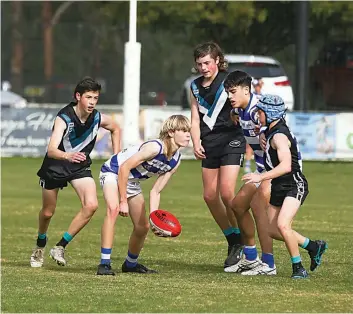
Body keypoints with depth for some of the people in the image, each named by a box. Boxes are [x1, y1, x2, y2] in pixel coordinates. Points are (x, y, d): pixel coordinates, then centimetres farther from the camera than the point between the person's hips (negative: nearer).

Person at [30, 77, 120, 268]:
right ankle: (40, 247, 43)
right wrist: (67, 156, -62)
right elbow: (51, 150, -41)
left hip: (80, 166, 3)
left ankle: (60, 247, -9)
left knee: (91, 205, -20)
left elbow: (116, 129, 12)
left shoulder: (98, 119, -13)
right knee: (47, 212, 11)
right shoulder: (64, 118, -28)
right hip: (55, 166, -3)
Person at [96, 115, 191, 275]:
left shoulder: (175, 161, -6)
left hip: (131, 181, 8)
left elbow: (155, 192, -3)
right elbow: (124, 167, -29)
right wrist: (123, 201, -27)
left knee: (143, 226, 10)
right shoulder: (155, 148, -31)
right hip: (113, 171, -8)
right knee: (113, 209, -34)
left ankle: (130, 264, 37)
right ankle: (104, 264, -34)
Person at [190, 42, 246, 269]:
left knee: (226, 193, -16)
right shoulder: (196, 86, 12)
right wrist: (196, 143, -1)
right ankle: (232, 240, 18)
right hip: (209, 143, 7)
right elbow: (195, 118, 13)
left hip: (231, 140, -7)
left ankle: (240, 240, -1)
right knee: (210, 195, 5)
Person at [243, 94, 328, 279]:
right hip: (279, 188, 10)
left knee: (282, 224, -27)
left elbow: (286, 166, -34)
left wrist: (261, 177, -38)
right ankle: (314, 247, 28)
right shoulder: (271, 132, 9)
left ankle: (298, 268, -16)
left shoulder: (279, 136, -21)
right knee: (272, 230, 10)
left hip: (294, 186, -10)